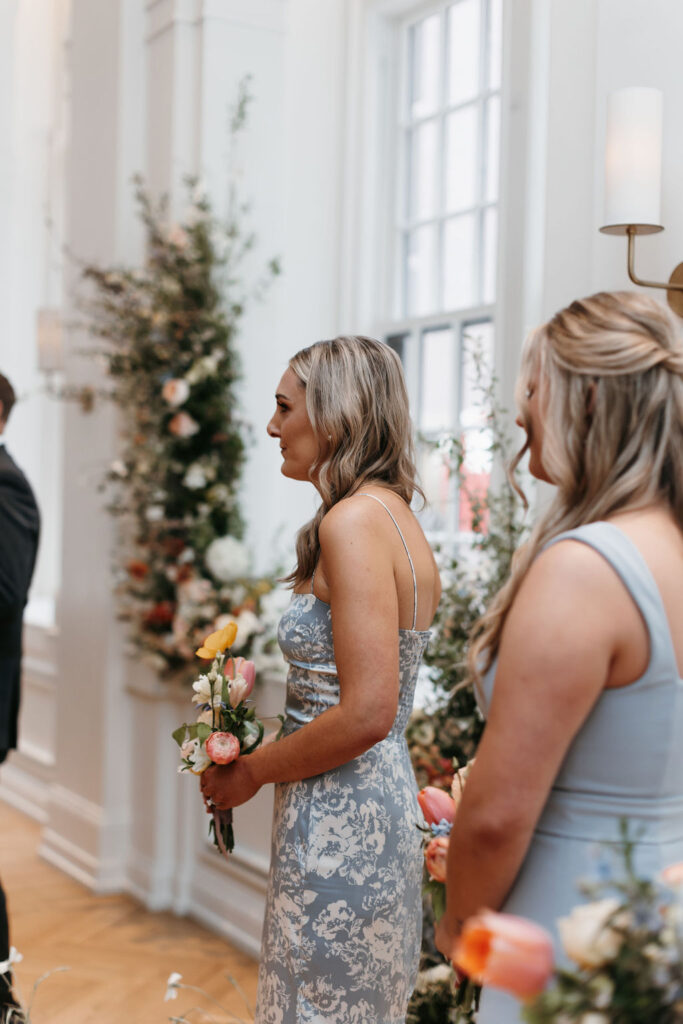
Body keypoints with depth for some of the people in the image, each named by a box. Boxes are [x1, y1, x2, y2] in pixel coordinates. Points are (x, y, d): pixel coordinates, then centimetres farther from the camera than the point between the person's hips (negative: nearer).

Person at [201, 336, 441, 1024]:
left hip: (337, 814, -9)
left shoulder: (353, 521, -19)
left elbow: (367, 714, -25)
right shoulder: (397, 516, 10)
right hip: (385, 792, 9)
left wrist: (250, 771, -12)